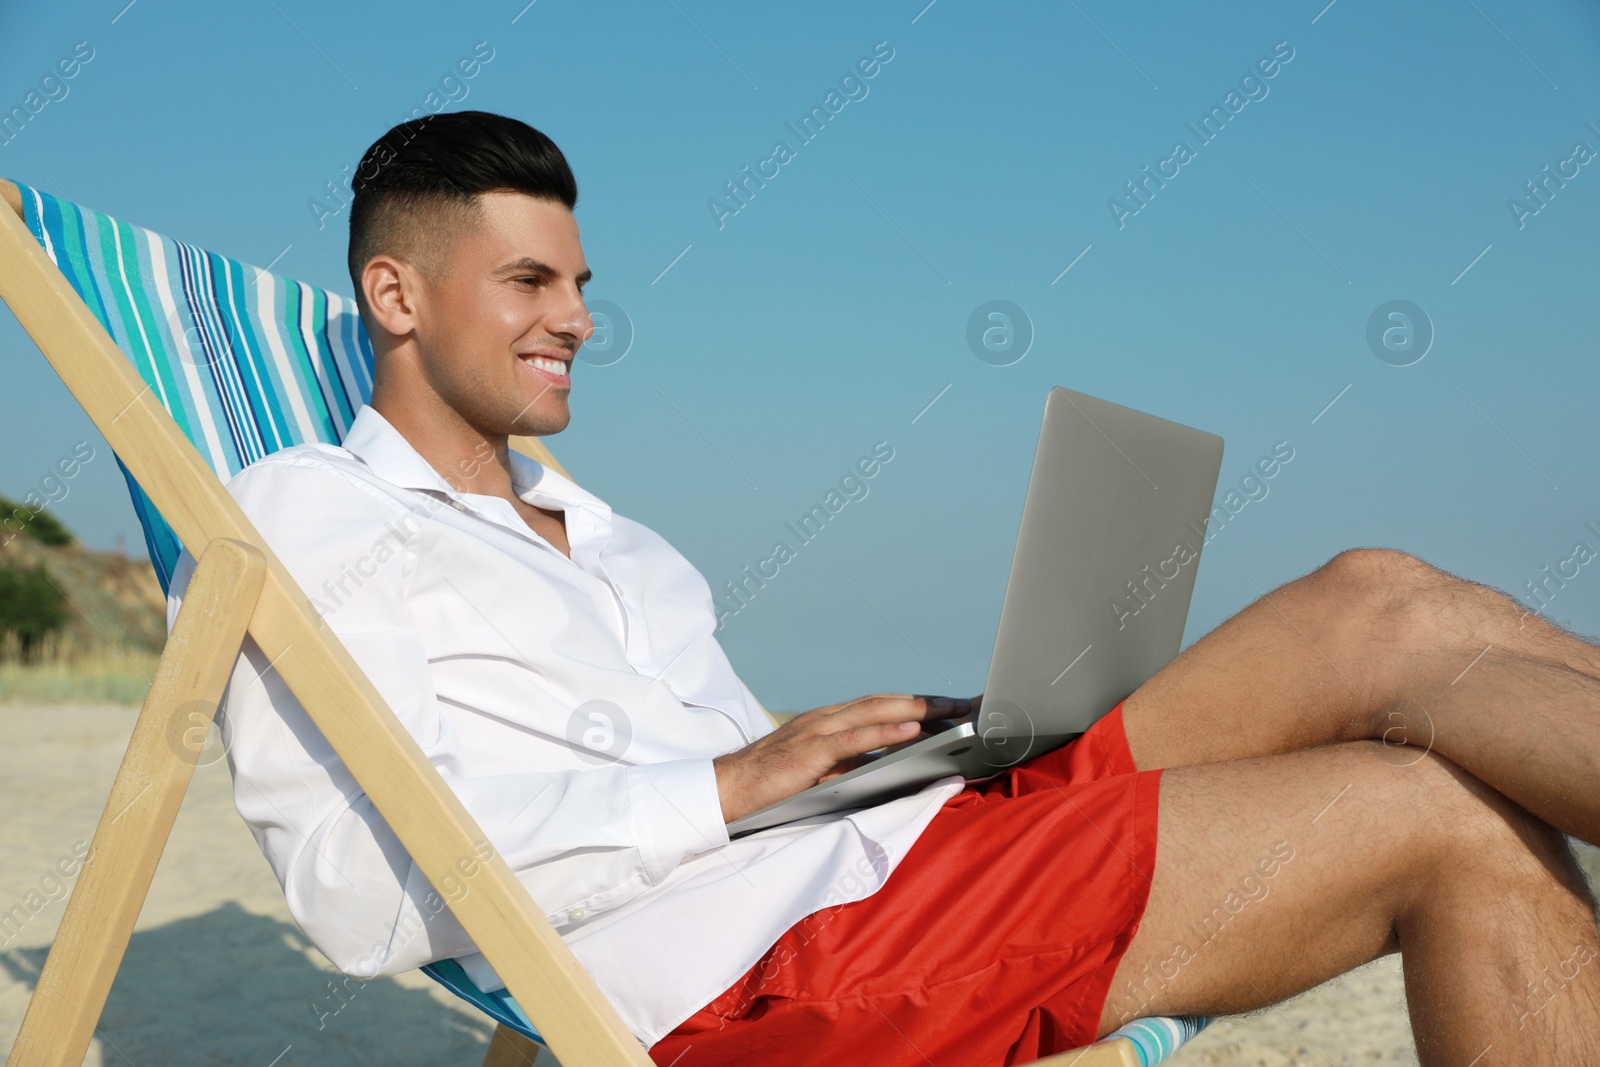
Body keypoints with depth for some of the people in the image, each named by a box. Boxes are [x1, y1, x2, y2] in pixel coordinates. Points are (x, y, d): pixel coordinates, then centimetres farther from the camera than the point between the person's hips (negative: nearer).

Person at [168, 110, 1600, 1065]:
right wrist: (729, 785, -15)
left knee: (1386, 610, -7)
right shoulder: (302, 518, 2)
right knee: (1446, 823, -15)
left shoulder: (597, 532, 28)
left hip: (886, 854, 8)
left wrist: (925, 735, 3)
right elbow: (367, 891, -13)